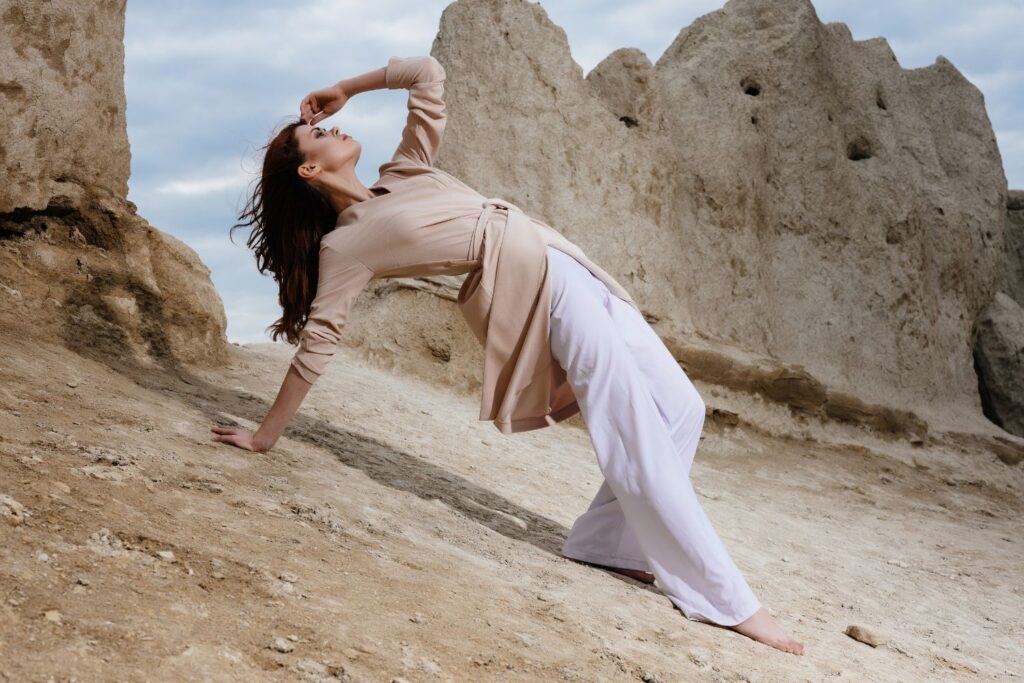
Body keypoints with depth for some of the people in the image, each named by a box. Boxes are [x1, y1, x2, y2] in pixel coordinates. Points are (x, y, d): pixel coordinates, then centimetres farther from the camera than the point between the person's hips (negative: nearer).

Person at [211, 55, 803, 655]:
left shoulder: (405, 171, 18)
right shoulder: (344, 245, -2)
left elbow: (428, 74, 22)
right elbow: (316, 345, 0)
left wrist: (346, 87, 26)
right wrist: (265, 436, 0)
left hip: (572, 267, 8)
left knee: (678, 408, 6)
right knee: (640, 437, -12)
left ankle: (609, 541, 18)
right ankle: (724, 596, -3)